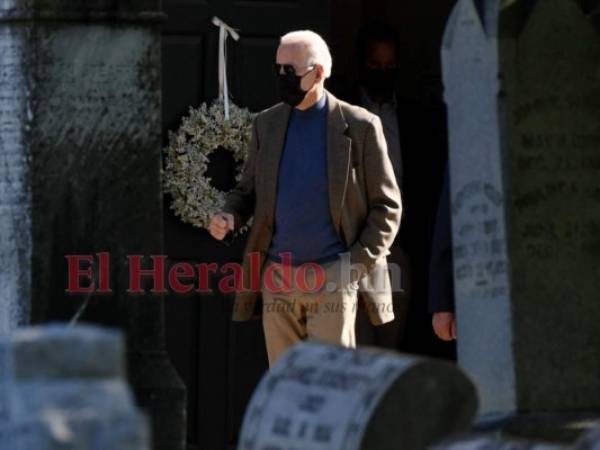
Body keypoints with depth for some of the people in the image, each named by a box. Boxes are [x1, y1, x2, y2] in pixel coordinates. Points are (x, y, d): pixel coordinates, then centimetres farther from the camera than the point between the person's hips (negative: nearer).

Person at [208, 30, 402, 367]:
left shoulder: (359, 126, -4)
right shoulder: (267, 124, 9)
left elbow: (387, 205, 0)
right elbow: (249, 190, 17)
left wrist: (359, 263, -10)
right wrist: (229, 217, -6)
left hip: (332, 277, -4)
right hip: (277, 277, 4)